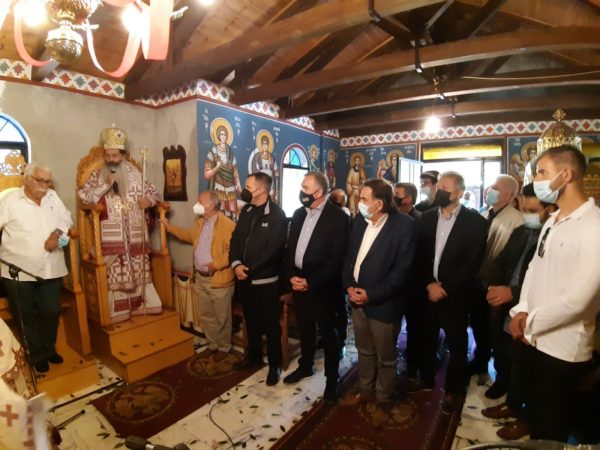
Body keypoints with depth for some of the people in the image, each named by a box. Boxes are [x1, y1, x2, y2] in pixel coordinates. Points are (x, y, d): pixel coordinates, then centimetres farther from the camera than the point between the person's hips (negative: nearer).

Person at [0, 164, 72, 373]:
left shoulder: (53, 197, 7)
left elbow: (66, 219, 7)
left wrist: (56, 234, -11)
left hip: (49, 269, 3)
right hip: (18, 270, -3)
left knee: (51, 312, 13)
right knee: (25, 316, 10)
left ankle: (49, 349, 35)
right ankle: (36, 355, 28)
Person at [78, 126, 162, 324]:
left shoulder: (135, 173, 8)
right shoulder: (97, 175, 5)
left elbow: (152, 190, 14)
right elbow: (83, 196, -5)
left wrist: (149, 199, -8)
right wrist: (105, 185, -16)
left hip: (135, 233, 2)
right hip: (110, 233, -1)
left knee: (139, 268, 9)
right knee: (114, 271, -3)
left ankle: (142, 304, 22)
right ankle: (117, 311, 7)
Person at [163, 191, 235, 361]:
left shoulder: (227, 224, -19)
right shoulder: (200, 222, 9)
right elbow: (190, 236, 27)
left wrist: (216, 264, -25)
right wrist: (169, 226, 28)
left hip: (219, 280, -8)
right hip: (200, 278, 8)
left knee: (222, 317, 9)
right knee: (205, 315, 19)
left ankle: (224, 347, 29)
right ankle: (213, 344, 37)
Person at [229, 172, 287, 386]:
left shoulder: (277, 215, -15)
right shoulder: (246, 211, 7)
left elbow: (272, 250, -21)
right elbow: (236, 239, 6)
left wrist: (249, 270, -18)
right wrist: (236, 264, -10)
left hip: (266, 281, -6)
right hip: (244, 279, 6)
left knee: (270, 325, 8)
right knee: (251, 321, 22)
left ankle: (275, 365, 27)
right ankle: (254, 355, 42)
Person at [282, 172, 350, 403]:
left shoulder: (338, 217, -14)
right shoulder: (298, 214, 6)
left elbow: (337, 259, -17)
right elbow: (290, 248, 8)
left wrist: (311, 282, -19)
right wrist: (291, 276, -6)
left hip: (322, 287, -5)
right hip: (298, 284, 6)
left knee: (328, 333, 11)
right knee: (305, 329, 22)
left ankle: (332, 379, 31)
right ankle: (305, 366, 44)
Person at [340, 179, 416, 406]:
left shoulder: (404, 225, -15)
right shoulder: (359, 220, 3)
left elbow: (402, 269, -17)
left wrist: (371, 294, -17)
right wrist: (348, 285, -5)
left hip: (382, 303, -5)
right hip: (357, 298, 6)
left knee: (385, 358, 15)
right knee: (364, 351, 23)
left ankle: (383, 401, 38)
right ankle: (365, 392, 44)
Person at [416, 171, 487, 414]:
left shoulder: (474, 221, -9)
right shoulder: (427, 217, 3)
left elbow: (473, 262, -13)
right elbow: (420, 256, 2)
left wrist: (445, 287, -16)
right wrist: (429, 284, -10)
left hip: (455, 294, -3)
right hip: (427, 291, 3)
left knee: (456, 344, 13)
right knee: (426, 339, 15)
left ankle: (454, 389, 33)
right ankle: (426, 379, 37)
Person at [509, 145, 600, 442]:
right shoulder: (552, 221, 7)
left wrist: (530, 323, -12)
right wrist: (521, 311, -3)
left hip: (563, 347, -7)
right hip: (535, 339, 7)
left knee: (551, 423, 15)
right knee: (534, 409, 25)